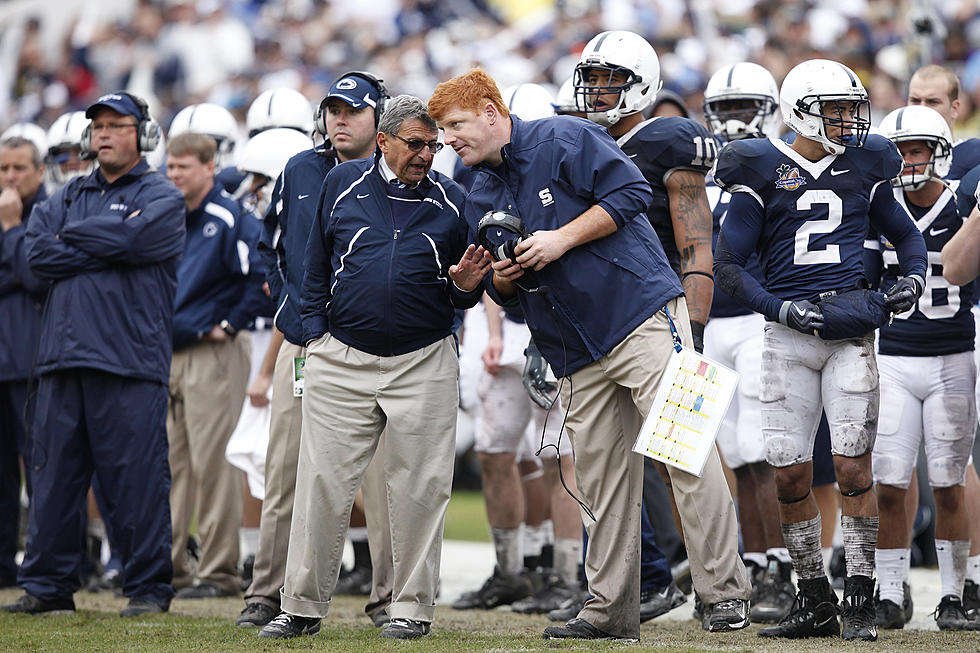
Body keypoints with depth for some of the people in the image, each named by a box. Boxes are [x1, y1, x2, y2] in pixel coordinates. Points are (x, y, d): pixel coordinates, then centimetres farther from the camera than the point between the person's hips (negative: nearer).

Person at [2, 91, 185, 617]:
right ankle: (47, 584, 10)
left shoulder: (161, 198, 6)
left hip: (128, 360, -5)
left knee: (136, 477, -5)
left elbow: (129, 237, -14)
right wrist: (104, 249, -6)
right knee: (53, 473, 5)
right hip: (62, 356, 5)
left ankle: (149, 588, 1)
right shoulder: (68, 198, 20)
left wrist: (73, 238, 1)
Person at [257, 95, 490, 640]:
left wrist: (464, 285, -11)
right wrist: (315, 332, 5)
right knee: (324, 484, -1)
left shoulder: (451, 199, 5)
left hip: (425, 364, 0)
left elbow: (462, 297, 11)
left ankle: (413, 607, 9)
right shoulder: (343, 184, 5)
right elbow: (316, 266, 12)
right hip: (342, 360, 0)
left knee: (419, 490, 1)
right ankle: (304, 606, 6)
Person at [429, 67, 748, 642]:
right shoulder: (482, 199, 18)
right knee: (602, 481, 6)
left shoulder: (565, 140, -3)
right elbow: (502, 289, 25)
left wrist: (563, 239, -13)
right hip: (578, 352, 7)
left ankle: (726, 592, -10)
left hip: (641, 315, -7)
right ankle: (612, 610, 10)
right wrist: (503, 278, 1)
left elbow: (631, 193, -11)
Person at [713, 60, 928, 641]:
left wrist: (914, 279, 3)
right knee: (790, 471, 0)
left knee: (854, 465, -8)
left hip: (851, 328, 0)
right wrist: (778, 308, -11)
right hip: (789, 333, 0)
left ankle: (861, 603, -1)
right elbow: (727, 263, 1)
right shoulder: (763, 172, 2)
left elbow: (906, 234, 23)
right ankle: (815, 603, 13)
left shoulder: (863, 167, 10)